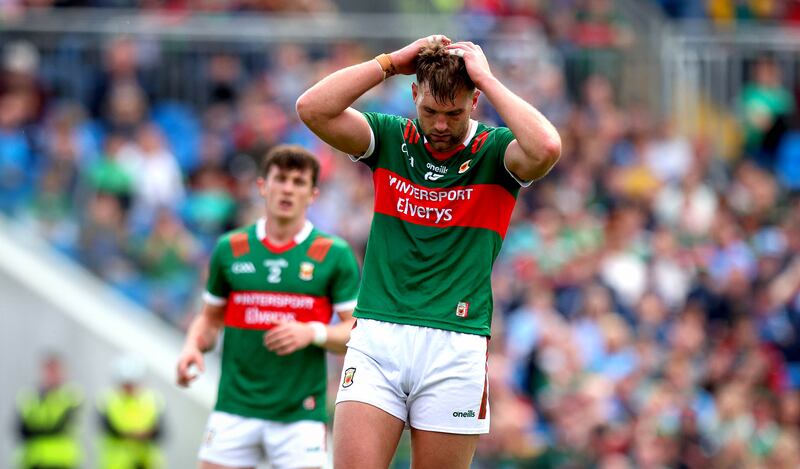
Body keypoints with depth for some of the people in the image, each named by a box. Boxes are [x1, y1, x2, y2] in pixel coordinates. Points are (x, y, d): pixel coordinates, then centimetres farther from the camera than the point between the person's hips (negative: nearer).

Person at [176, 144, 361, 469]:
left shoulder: (334, 255, 1)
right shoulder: (230, 249, 8)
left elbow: (358, 330, 1)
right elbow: (211, 317, 19)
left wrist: (312, 333, -16)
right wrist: (193, 346, -2)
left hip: (300, 414, -2)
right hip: (235, 409, 2)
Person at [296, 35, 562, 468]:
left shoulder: (495, 152, 2)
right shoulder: (390, 139, 9)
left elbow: (546, 148, -20)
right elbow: (312, 109, -4)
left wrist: (486, 78, -12)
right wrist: (392, 62, -4)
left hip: (455, 347, -1)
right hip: (376, 338, 1)